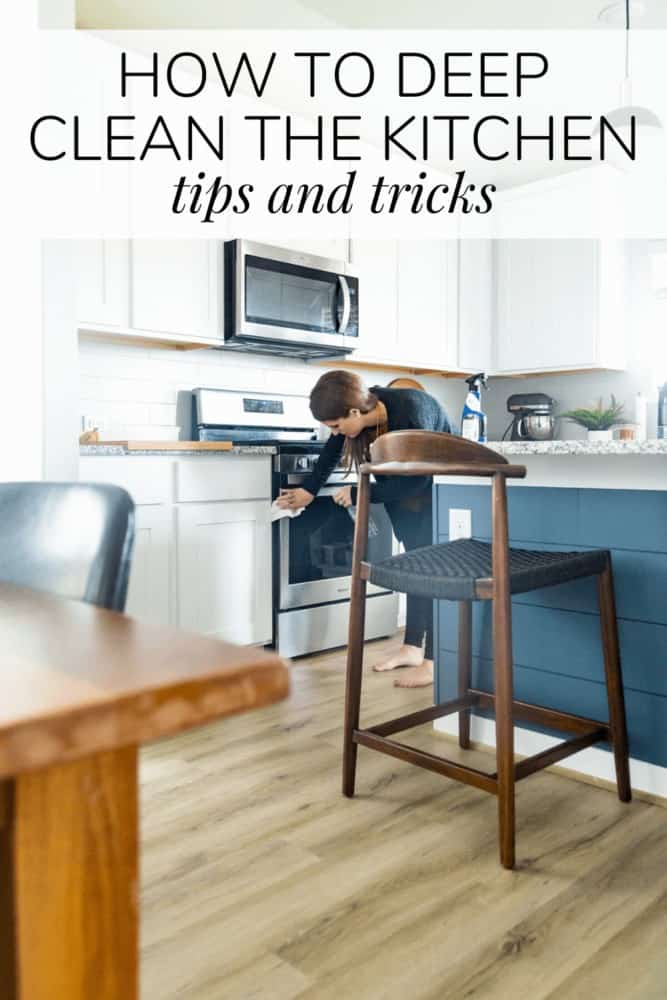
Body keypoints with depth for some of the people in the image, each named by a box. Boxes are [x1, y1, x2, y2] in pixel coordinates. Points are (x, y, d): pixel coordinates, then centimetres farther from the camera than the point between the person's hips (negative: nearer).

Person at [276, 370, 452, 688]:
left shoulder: (411, 413, -37)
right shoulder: (364, 410, -17)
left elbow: (414, 481, -28)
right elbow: (333, 449, 3)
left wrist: (358, 494, -23)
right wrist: (309, 489, 5)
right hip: (407, 490, 7)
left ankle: (433, 661, -5)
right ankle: (412, 647, 17)